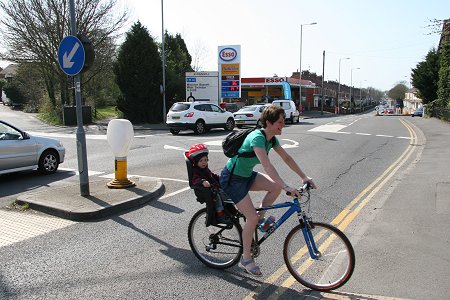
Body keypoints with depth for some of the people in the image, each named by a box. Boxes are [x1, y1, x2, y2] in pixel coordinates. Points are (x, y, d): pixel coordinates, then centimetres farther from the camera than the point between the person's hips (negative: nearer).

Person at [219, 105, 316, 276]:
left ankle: (260, 217, 11)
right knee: (252, 218, -11)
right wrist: (287, 187, -42)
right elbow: (267, 166, -38)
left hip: (246, 175, 8)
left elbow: (287, 158, 7)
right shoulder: (257, 138, -28)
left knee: (276, 186, -10)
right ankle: (246, 259, 7)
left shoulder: (271, 139, -1)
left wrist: (304, 177, 2)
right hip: (232, 179, -8)